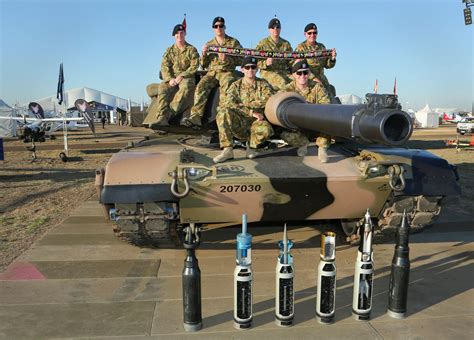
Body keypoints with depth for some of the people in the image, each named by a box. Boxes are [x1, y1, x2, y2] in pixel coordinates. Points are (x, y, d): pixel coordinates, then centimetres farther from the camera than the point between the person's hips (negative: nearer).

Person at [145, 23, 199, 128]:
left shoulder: (192, 49, 7)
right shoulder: (169, 50, 15)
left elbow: (194, 66, -4)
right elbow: (164, 66, 5)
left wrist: (182, 76, -16)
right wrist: (170, 79, -14)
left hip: (187, 77, -3)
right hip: (172, 77, 3)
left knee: (185, 88, -38)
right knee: (162, 88, -29)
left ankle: (169, 114, -47)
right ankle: (161, 117, -41)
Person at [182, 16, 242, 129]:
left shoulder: (234, 42, 12)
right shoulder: (209, 44, 21)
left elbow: (241, 60, 2)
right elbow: (203, 65, 19)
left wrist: (227, 59, -14)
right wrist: (204, 54, -2)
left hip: (227, 72, -2)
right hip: (211, 72, 3)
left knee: (226, 87, -38)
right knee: (201, 87, -28)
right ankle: (196, 117, -39)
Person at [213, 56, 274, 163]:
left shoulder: (263, 84, 11)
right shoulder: (236, 85, 9)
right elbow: (228, 104, -10)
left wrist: (244, 104, -11)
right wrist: (251, 112, -19)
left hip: (256, 122, 0)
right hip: (239, 123, 1)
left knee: (266, 129, -37)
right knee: (223, 112, -29)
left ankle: (251, 145, -2)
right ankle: (227, 150, -25)